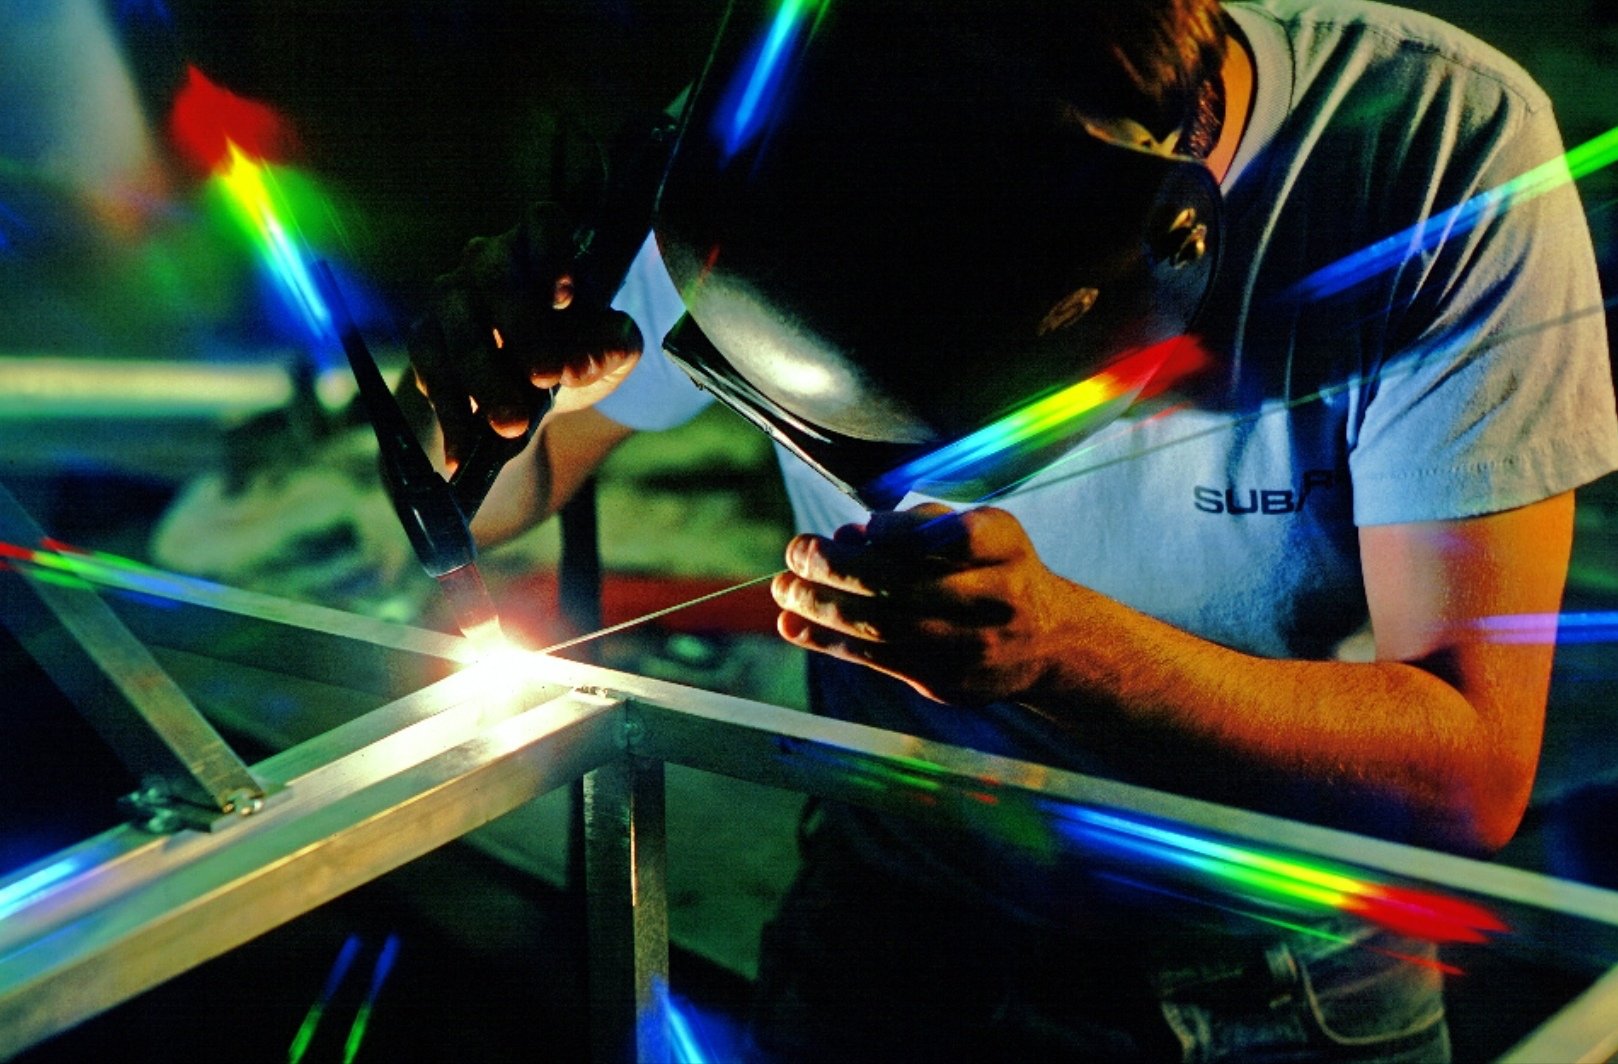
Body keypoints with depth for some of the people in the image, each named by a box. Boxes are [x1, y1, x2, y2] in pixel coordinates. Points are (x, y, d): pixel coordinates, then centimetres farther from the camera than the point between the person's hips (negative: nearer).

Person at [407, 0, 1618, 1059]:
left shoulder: (1444, 145, -21)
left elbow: (1477, 775, -21)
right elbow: (486, 505, -1)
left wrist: (1062, 645, -36)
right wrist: (494, 380, -25)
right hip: (888, 950, 2)